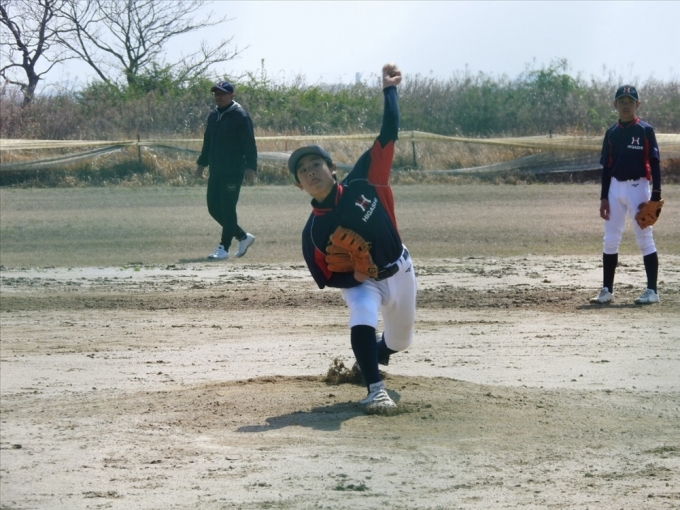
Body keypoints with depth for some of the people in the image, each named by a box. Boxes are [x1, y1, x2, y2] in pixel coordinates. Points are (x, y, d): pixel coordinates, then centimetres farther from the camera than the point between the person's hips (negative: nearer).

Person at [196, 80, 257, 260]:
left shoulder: (240, 116, -9)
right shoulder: (213, 116, 13)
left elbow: (249, 144, -12)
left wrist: (250, 168, -18)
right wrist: (201, 163, 18)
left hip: (233, 171, -8)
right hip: (216, 171, 8)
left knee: (227, 208, -7)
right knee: (214, 207, 8)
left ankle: (224, 248, -3)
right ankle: (243, 237, 22)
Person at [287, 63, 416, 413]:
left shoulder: (363, 183, -15)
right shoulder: (314, 231, -18)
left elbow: (388, 135, -13)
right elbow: (325, 276, -11)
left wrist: (389, 90, -13)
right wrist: (355, 275, -29)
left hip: (399, 271, 3)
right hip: (360, 280, -3)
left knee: (399, 341, 18)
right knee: (362, 320, -35)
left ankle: (369, 357, 52)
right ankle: (374, 389, -27)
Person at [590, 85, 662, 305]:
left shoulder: (645, 130, -3)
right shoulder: (611, 133, 10)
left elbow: (654, 163, -5)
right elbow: (606, 167, 12)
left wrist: (656, 195, -12)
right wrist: (604, 197, 5)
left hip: (638, 187, -5)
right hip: (615, 188, 5)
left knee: (645, 239, -4)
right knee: (610, 240, 5)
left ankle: (652, 291, -2)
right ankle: (607, 290, 11)